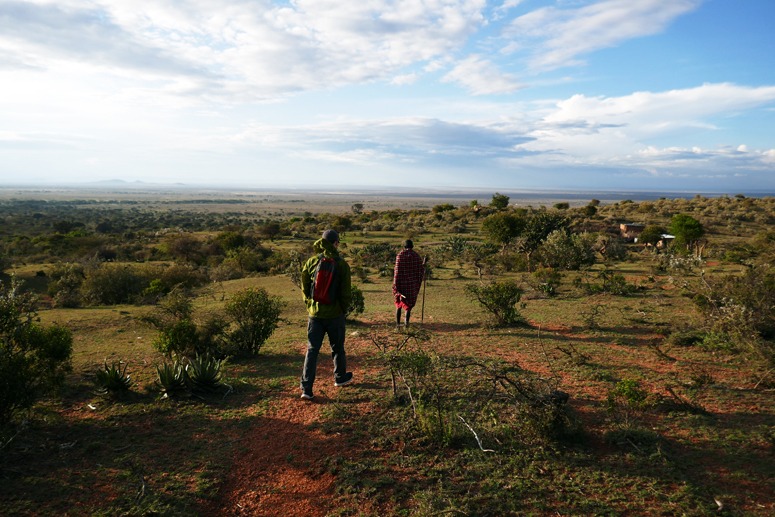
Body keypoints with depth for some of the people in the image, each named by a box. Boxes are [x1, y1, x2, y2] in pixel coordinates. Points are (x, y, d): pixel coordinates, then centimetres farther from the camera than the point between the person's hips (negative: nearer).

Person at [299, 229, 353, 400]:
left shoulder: (311, 262, -4)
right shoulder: (341, 264, -12)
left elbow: (304, 288, 2)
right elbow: (346, 292, -9)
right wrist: (344, 309, 8)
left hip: (315, 314, 2)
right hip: (334, 314, -2)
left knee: (312, 350, 6)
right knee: (337, 348, 18)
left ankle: (306, 388, 1)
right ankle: (340, 377, 37)